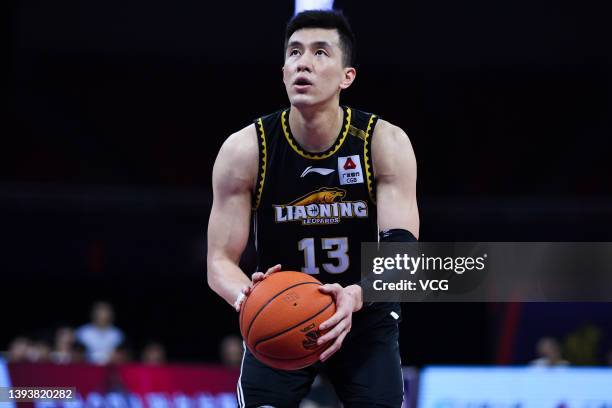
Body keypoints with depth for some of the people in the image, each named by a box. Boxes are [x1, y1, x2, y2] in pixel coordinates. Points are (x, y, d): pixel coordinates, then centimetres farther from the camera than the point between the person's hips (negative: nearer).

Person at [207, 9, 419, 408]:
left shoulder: (385, 144, -17)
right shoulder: (245, 150, -15)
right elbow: (220, 260, -13)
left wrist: (354, 297, -46)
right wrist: (245, 296, -39)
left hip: (366, 315, 0)